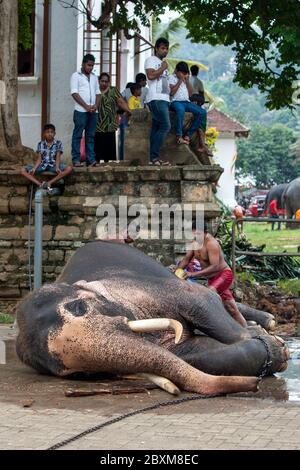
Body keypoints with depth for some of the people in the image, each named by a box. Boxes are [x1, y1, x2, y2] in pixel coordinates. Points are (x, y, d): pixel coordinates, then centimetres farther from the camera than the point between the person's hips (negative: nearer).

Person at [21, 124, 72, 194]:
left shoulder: (58, 143, 2)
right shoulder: (40, 144, 6)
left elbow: (58, 158, -6)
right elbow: (39, 159, 2)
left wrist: (57, 168, -27)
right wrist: (34, 168, -18)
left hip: (53, 165, -1)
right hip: (42, 165, 1)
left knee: (69, 169, -32)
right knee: (23, 171, -19)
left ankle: (49, 183, -34)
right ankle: (41, 185, -32)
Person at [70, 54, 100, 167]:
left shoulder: (94, 77, 18)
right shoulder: (76, 76, 1)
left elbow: (97, 93, 18)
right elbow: (74, 93, -7)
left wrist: (96, 105, -2)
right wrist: (86, 106, -13)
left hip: (93, 111, 6)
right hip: (81, 111, -5)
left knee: (91, 136, 5)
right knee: (77, 135, -4)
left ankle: (91, 159, 5)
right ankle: (76, 159, -4)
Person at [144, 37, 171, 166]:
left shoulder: (162, 63, 27)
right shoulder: (151, 60, -1)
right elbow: (151, 75, -17)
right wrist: (163, 68, -7)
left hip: (163, 99, 9)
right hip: (156, 99, -9)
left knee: (157, 128, 5)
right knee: (166, 126, -18)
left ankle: (154, 158, 4)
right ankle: (154, 156, -18)